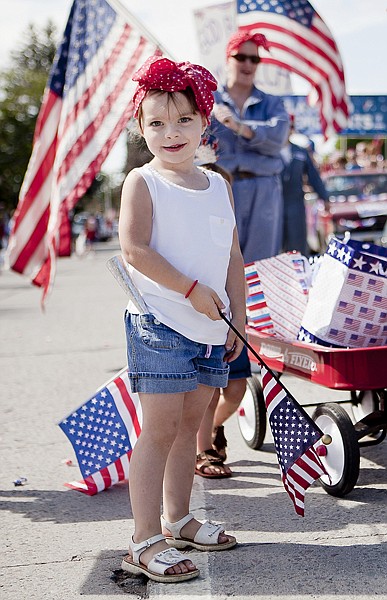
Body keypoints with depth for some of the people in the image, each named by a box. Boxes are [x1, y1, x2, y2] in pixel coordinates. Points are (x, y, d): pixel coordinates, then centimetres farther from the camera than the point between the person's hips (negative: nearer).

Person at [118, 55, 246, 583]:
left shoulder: (218, 186, 13)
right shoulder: (142, 182, -4)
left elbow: (233, 257, 16)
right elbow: (134, 250, -16)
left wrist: (238, 318, 10)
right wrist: (193, 290, -16)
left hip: (212, 330, 6)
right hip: (160, 326, -6)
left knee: (189, 424, 14)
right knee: (160, 429, -6)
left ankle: (178, 519, 27)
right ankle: (145, 540, 0)